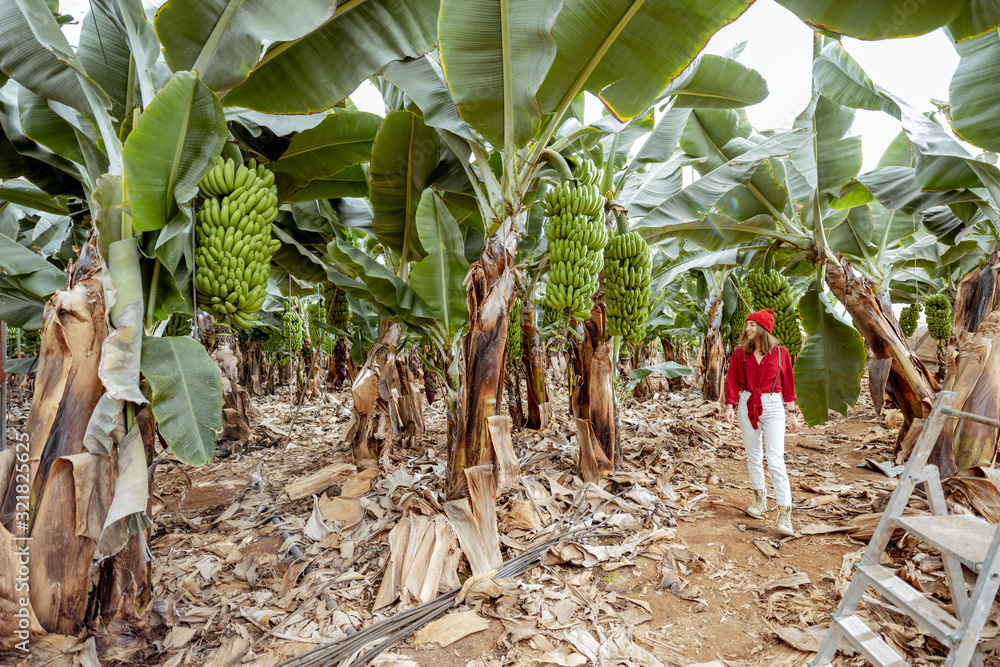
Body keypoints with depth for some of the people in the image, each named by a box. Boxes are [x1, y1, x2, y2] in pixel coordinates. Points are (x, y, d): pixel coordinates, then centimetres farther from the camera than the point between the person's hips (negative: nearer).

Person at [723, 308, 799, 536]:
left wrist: (792, 414, 7)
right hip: (747, 406, 2)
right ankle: (760, 499, 29)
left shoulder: (780, 353, 0)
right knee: (753, 457, 11)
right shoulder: (740, 353, 3)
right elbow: (732, 381, 4)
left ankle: (784, 513, -6)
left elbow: (788, 383, 6)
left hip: (773, 407, -2)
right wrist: (730, 406, -8)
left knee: (775, 460, -9)